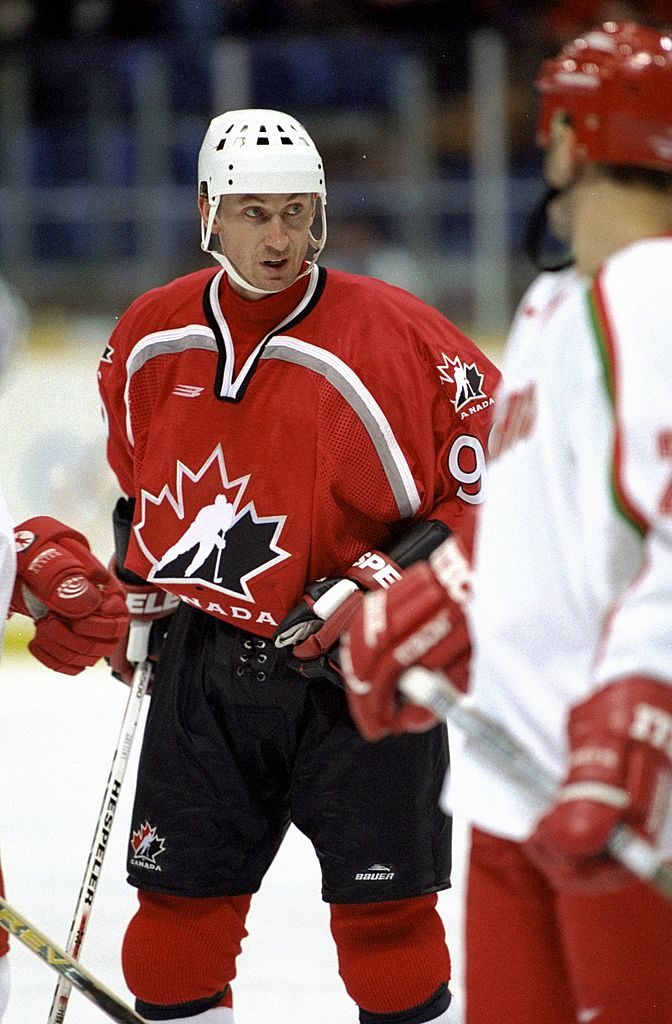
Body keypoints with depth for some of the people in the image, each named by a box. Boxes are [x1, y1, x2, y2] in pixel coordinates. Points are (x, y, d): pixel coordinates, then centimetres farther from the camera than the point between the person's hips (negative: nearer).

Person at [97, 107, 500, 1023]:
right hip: (205, 666, 4)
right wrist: (137, 594, 18)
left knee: (384, 914, -2)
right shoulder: (152, 336, 3)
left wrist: (387, 586, -18)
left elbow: (497, 484, -11)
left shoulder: (397, 337, -14)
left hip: (357, 676, -4)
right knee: (178, 911, 7)